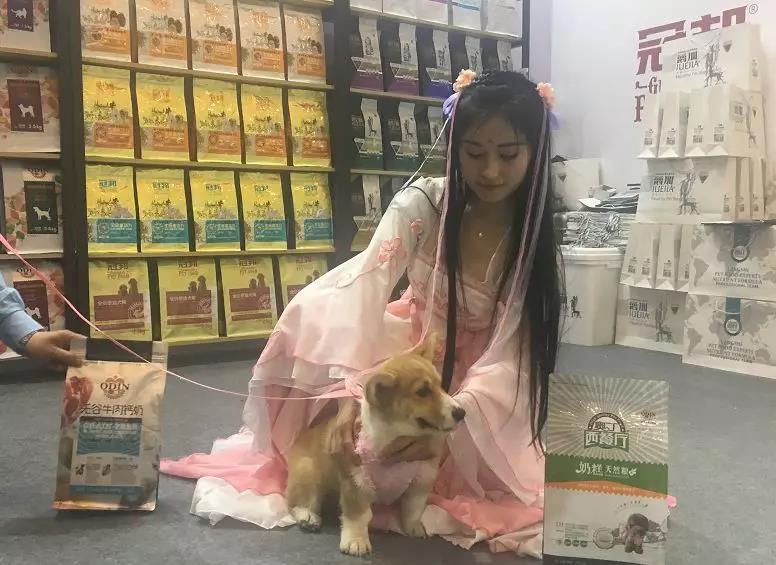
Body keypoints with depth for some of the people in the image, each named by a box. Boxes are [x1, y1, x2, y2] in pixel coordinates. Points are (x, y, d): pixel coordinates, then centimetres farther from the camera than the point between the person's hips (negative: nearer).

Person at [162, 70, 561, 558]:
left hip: (483, 372, 1)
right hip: (411, 343, 0)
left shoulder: (539, 240, -18)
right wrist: (352, 387, -47)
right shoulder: (421, 203, -19)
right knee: (315, 314, -26)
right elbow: (364, 288, -31)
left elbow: (512, 351, -23)